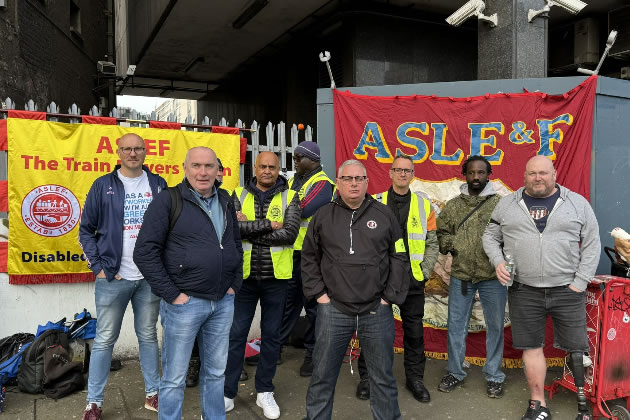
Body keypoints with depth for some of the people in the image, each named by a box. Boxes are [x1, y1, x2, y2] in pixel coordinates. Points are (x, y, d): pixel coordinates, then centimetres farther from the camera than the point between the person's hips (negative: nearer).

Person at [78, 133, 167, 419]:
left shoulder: (158, 185, 4)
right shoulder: (103, 186, 0)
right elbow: (86, 230, 2)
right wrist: (98, 266, -5)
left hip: (151, 276, 2)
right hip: (113, 278, -1)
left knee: (148, 336, 14)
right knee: (104, 340, 7)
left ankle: (153, 393, 25)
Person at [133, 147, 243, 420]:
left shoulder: (226, 202, 10)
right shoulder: (168, 201, -8)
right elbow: (145, 252, -12)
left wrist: (235, 285, 9)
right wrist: (171, 294, -13)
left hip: (223, 302, 5)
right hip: (184, 303, -5)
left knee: (216, 372, 17)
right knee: (175, 377, 8)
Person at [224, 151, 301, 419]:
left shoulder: (289, 198, -1)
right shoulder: (239, 195, 3)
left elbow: (289, 234, -16)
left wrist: (249, 228, -15)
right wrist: (268, 224, -18)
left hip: (275, 277, 0)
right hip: (244, 275, 1)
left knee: (271, 335, 11)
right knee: (236, 334, 7)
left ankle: (264, 392, 27)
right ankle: (228, 393, 22)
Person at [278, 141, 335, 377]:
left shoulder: (323, 184, -9)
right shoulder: (293, 181, 16)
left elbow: (303, 210, -23)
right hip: (290, 250, 7)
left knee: (312, 303, 4)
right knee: (287, 298, 16)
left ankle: (312, 352, 18)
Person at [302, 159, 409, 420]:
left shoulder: (384, 215, 4)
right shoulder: (323, 217, 4)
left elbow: (399, 258, 5)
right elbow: (309, 258, 10)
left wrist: (390, 296, -1)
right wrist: (318, 293, 2)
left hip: (376, 312, 0)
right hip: (333, 311, 0)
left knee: (383, 377, 13)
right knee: (322, 376, 11)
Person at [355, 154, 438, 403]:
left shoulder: (424, 205, 5)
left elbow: (432, 243, 7)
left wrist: (424, 271, -1)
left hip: (412, 280, 2)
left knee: (414, 330, 11)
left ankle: (415, 377, 28)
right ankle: (367, 376, 24)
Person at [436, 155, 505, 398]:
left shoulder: (501, 204, -1)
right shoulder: (453, 205, 7)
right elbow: (441, 231, 15)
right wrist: (448, 244, -4)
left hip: (493, 277, -2)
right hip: (460, 276, 2)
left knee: (495, 327, 9)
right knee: (456, 326, 10)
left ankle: (494, 377, 27)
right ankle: (455, 373, 27)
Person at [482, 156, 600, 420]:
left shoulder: (577, 203, 2)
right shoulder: (507, 204, 5)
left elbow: (591, 245, 3)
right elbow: (490, 236, 11)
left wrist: (580, 283, -4)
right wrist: (498, 262, -6)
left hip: (567, 291, -1)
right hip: (523, 291, 1)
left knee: (577, 348, 5)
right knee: (531, 348, 8)